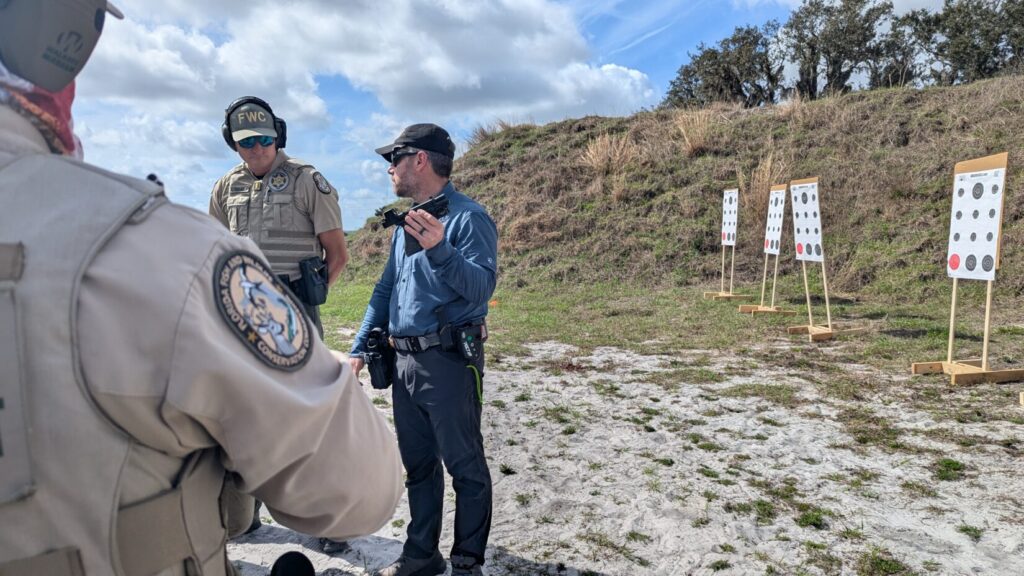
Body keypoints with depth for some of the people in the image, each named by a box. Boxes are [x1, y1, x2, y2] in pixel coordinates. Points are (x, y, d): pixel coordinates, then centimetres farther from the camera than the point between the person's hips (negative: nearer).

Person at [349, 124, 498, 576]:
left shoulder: (468, 217, -10)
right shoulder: (407, 221, 15)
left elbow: (482, 287, -21)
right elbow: (385, 289, 18)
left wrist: (439, 249, -35)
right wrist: (359, 348, 13)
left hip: (449, 361, -8)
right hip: (404, 361, 8)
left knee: (465, 467, 4)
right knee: (417, 465, 17)